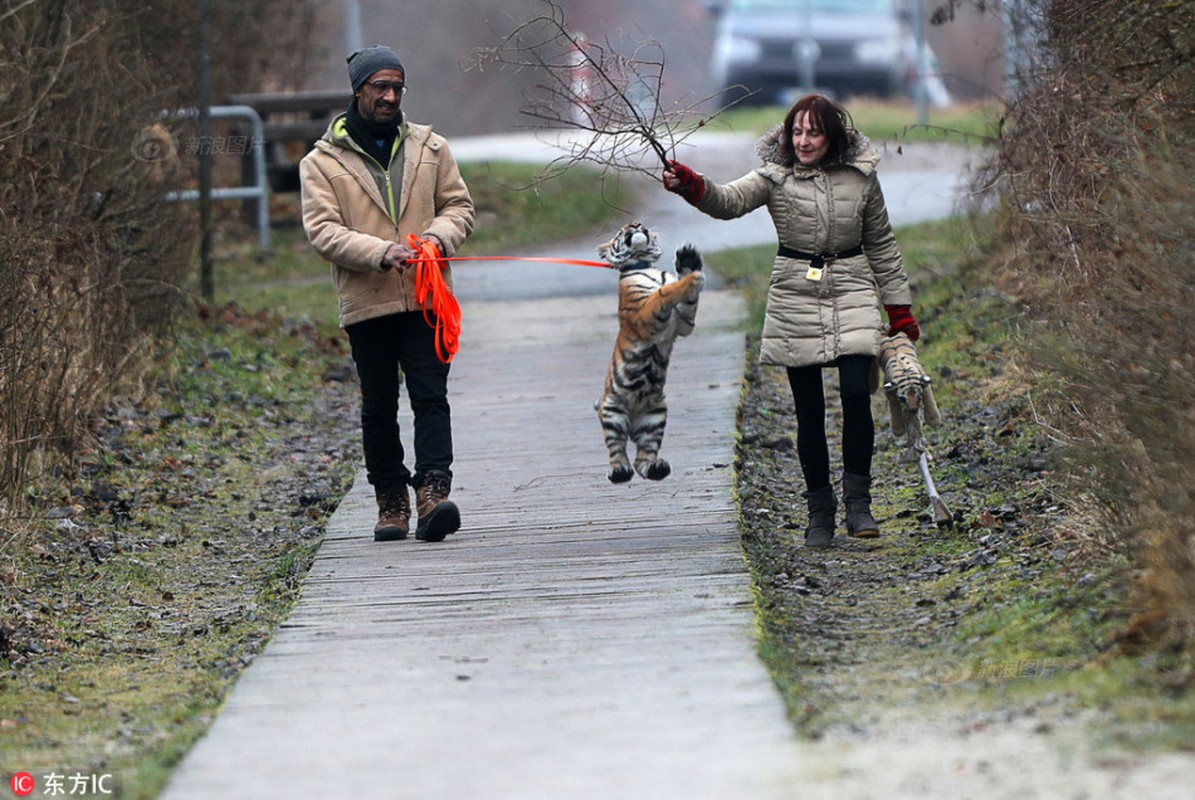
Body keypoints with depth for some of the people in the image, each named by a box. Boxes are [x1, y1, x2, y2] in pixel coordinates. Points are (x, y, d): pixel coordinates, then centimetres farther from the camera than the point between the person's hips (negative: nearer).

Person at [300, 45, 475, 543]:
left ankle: (433, 492, -18)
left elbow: (459, 206, 13)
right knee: (378, 407, 6)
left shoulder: (430, 147, 11)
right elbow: (322, 230, -7)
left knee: (431, 397, -10)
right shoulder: (323, 161, 2)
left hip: (425, 298, 1)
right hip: (366, 302, -1)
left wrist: (439, 236, -11)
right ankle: (391, 502, 15)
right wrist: (382, 253, -21)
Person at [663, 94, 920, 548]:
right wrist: (691, 187, -43)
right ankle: (819, 511, 13)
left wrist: (900, 310, 14)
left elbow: (881, 243, 12)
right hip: (795, 299, 0)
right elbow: (729, 201, -21)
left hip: (852, 294, 0)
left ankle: (858, 502, -5)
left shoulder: (860, 177, 2)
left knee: (856, 394, -16)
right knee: (809, 410, 2)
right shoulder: (776, 177, -4)